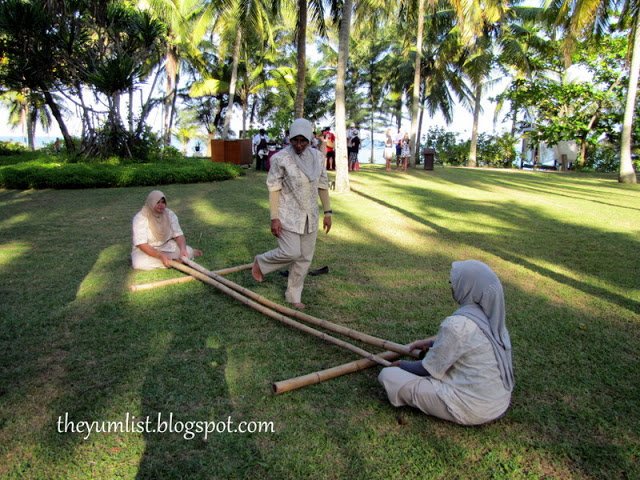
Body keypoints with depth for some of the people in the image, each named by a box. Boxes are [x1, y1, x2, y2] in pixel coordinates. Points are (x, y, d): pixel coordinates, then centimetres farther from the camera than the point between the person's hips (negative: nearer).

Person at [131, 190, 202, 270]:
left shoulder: (170, 214, -7)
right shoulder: (140, 218, -19)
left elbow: (179, 235, -9)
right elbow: (142, 244, -24)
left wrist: (183, 249, -31)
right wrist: (161, 256, -36)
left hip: (167, 246, 2)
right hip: (146, 250, -1)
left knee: (188, 251, -26)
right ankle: (175, 259, -23)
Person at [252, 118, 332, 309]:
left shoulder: (317, 156, 2)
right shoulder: (280, 158, -13)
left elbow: (323, 185, 9)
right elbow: (273, 189, -11)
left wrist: (327, 212, 7)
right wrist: (274, 218, -15)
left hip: (310, 215, 5)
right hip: (288, 215, -5)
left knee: (305, 257, 9)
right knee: (290, 253, -12)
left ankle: (293, 296, 25)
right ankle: (261, 262, 19)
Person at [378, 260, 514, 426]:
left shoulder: (457, 324, -25)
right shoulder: (491, 315, -1)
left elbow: (428, 370, -13)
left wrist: (403, 365, 6)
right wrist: (431, 343, 18)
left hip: (473, 407, -8)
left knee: (388, 375, -7)